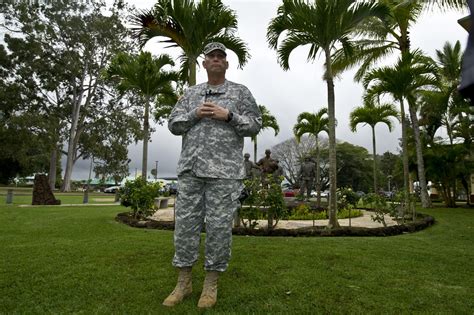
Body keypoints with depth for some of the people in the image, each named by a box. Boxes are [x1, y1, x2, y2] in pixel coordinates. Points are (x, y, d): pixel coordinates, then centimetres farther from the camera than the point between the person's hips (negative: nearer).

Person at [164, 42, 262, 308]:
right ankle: (184, 282, 20)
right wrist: (194, 114, -5)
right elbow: (174, 125, 12)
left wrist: (228, 116, -11)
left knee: (219, 226, 0)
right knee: (186, 223, 5)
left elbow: (255, 125, 2)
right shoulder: (191, 93, 18)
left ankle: (211, 284, 17)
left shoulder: (241, 92, 9)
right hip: (191, 167, 4)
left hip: (224, 169, -3)